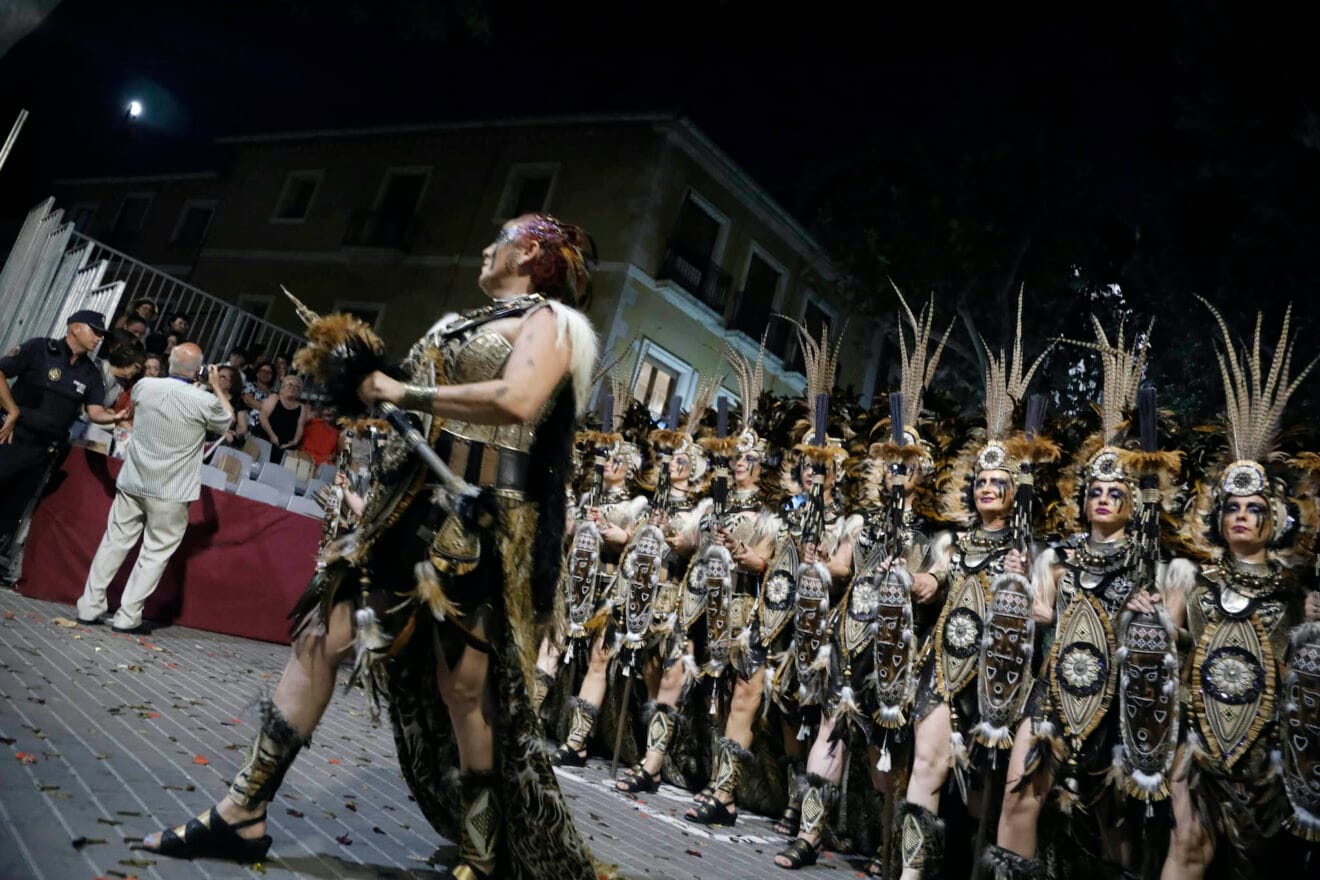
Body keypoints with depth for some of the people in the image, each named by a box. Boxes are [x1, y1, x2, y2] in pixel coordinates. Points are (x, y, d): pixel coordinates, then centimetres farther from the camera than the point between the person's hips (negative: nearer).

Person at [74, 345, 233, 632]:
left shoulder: (145, 386, -3)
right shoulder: (205, 401, -16)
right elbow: (228, 420, 6)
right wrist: (217, 386, 14)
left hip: (133, 481, 5)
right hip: (171, 492, -4)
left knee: (115, 542, 13)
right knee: (156, 553, 5)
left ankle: (90, 606, 19)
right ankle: (127, 616, 7)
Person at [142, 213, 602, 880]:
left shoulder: (548, 320, -2)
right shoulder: (466, 322, 24)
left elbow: (516, 401, -22)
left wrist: (406, 394, -14)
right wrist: (367, 385, 9)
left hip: (476, 519, -8)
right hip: (408, 505, 8)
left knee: (465, 687, -3)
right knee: (320, 636, 6)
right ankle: (242, 817, 18)